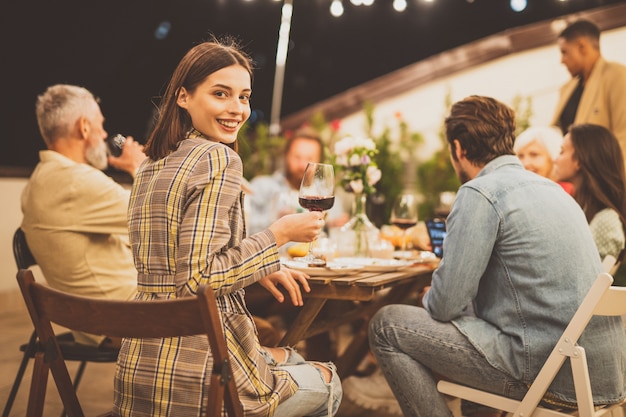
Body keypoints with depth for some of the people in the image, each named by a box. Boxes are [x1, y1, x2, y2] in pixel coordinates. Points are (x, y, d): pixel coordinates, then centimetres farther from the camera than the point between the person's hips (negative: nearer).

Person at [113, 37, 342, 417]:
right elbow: (198, 279, -24)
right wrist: (278, 235, -14)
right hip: (195, 378, -8)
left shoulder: (154, 165, 11)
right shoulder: (219, 158, -16)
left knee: (289, 357, 31)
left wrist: (259, 269, 13)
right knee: (326, 382, 19)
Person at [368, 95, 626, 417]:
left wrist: (431, 298, 9)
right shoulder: (549, 186, 15)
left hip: (549, 372, -9)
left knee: (387, 326, -1)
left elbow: (444, 304, -14)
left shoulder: (480, 193, -12)